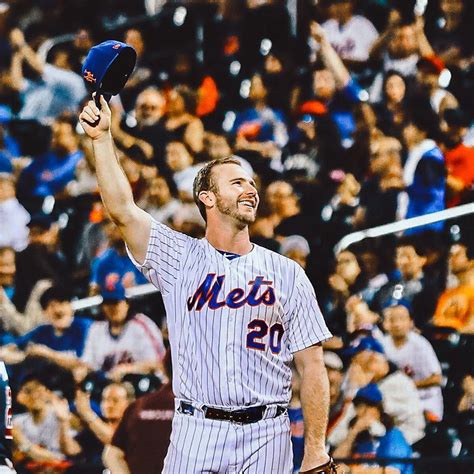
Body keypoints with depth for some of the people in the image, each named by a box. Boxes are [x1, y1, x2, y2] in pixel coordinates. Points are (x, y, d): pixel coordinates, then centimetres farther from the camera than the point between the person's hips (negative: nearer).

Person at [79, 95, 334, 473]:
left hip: (266, 437, 0)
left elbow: (312, 365, 6)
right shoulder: (180, 259, 9)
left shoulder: (287, 273, 9)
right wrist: (102, 138, -10)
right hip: (195, 431, 0)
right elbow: (122, 209, -4)